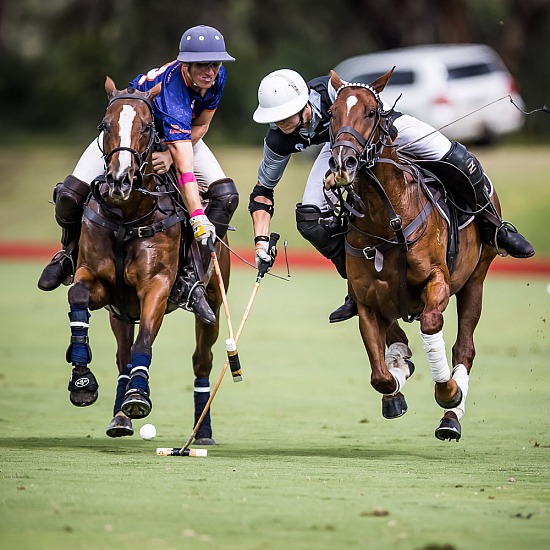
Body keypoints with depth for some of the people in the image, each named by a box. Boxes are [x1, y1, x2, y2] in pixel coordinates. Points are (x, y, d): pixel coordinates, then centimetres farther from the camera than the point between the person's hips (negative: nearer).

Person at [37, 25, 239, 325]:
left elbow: (200, 126, -10)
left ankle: (187, 281, -16)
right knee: (70, 195, -19)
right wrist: (198, 217, -54)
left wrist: (171, 154, -29)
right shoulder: (172, 89, -43)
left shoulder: (217, 76, -25)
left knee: (226, 195, -19)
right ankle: (70, 255, 15)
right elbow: (185, 168, -49)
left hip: (182, 134, 5)